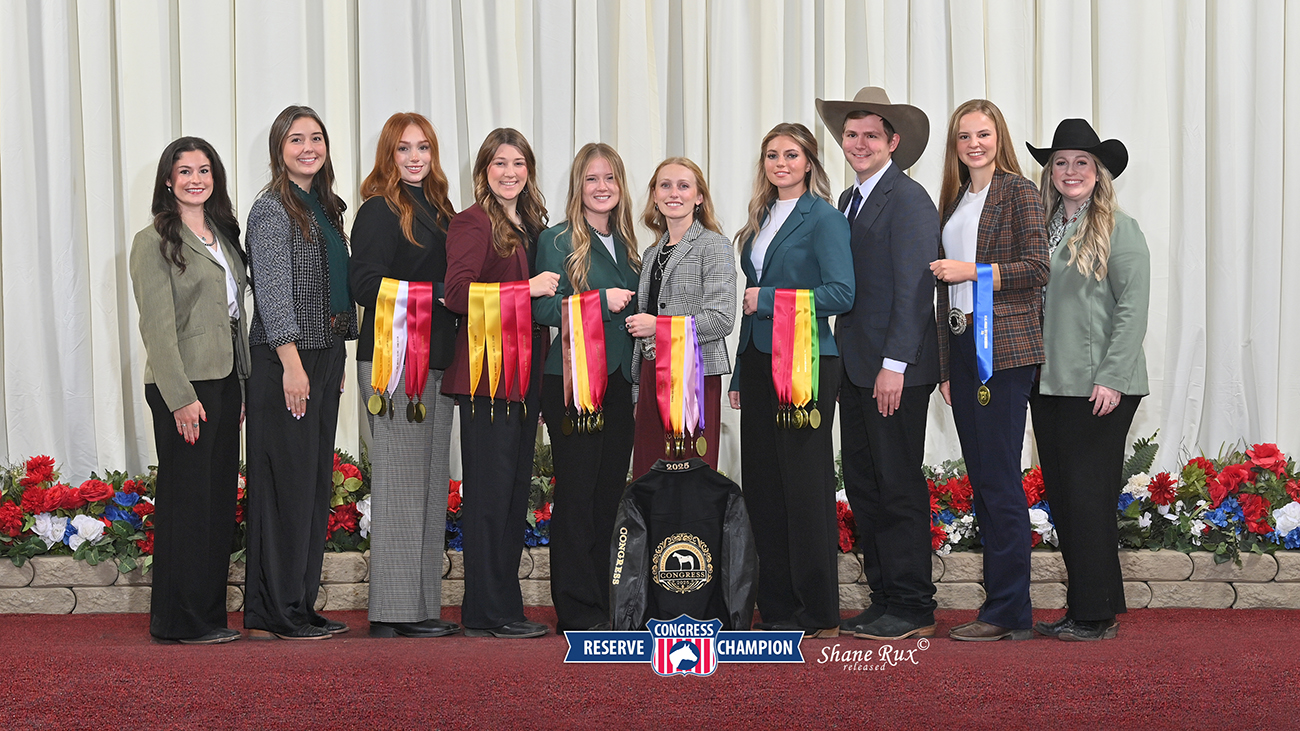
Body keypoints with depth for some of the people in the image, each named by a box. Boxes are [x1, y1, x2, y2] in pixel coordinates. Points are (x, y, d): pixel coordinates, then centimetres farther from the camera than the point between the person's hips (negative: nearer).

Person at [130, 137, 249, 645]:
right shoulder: (155, 241, -6)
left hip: (225, 380, 7)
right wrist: (181, 397, -18)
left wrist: (241, 388, 13)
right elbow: (157, 326, -12)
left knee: (220, 499, 9)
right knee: (187, 500, -3)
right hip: (183, 384, -7)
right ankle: (181, 621, 4)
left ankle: (209, 613, 17)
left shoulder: (224, 236, 16)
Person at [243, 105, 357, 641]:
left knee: (316, 482, 10)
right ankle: (274, 614, -1)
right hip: (286, 359, -9)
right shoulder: (272, 207, -9)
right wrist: (292, 362, -20)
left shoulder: (323, 207, 16)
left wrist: (335, 362, 17)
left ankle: (301, 605, 16)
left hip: (324, 356, 9)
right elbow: (272, 290, -15)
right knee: (287, 482, -6)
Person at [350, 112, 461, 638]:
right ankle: (393, 613, -3)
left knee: (430, 485, 8)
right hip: (393, 362, -8)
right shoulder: (380, 211, -6)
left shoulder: (438, 210, 17)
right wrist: (434, 293, -18)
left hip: (435, 360, 8)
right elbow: (367, 286, -15)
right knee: (399, 481, -7)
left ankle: (421, 606, 14)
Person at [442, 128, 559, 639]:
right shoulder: (473, 223, -6)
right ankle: (486, 614, -1)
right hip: (485, 372, -8)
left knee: (516, 489, 10)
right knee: (489, 491, -6)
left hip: (525, 372, 8)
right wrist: (527, 289, -19)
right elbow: (458, 293, -19)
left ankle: (506, 607, 17)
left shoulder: (532, 225, 18)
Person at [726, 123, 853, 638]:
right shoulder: (761, 221, 16)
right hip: (758, 361, 7)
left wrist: (768, 298, -13)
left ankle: (819, 614, 4)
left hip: (804, 363, -7)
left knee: (805, 484, -4)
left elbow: (841, 294, -16)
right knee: (762, 484, 6)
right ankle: (777, 607, 14)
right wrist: (740, 372, 16)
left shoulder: (823, 218, -6)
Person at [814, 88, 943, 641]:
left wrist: (895, 365, -19)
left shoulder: (908, 199, -9)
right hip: (855, 368, 9)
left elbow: (913, 288, -15)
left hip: (896, 370, -9)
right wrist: (842, 361, 13)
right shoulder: (850, 200, 17)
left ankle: (912, 610, 3)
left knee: (898, 486, -4)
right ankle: (884, 600, 17)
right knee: (862, 485, 9)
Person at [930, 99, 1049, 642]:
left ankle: (1010, 612, -4)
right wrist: (946, 365, 16)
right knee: (981, 480, 7)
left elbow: (1037, 268, -10)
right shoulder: (955, 200, 19)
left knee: (1000, 480, -9)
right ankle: (998, 607, 11)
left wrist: (972, 270, -14)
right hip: (961, 348, 8)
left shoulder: (1018, 190, -2)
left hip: (1004, 348, -8)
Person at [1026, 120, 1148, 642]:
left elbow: (1133, 308, -10)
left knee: (1088, 496, -6)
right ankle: (1081, 610, 17)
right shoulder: (1043, 230, 14)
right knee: (1061, 497, 9)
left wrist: (1111, 378, -16)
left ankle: (1098, 616, 3)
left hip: (1097, 388, -7)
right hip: (1049, 384, 7)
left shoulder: (1118, 230, -4)